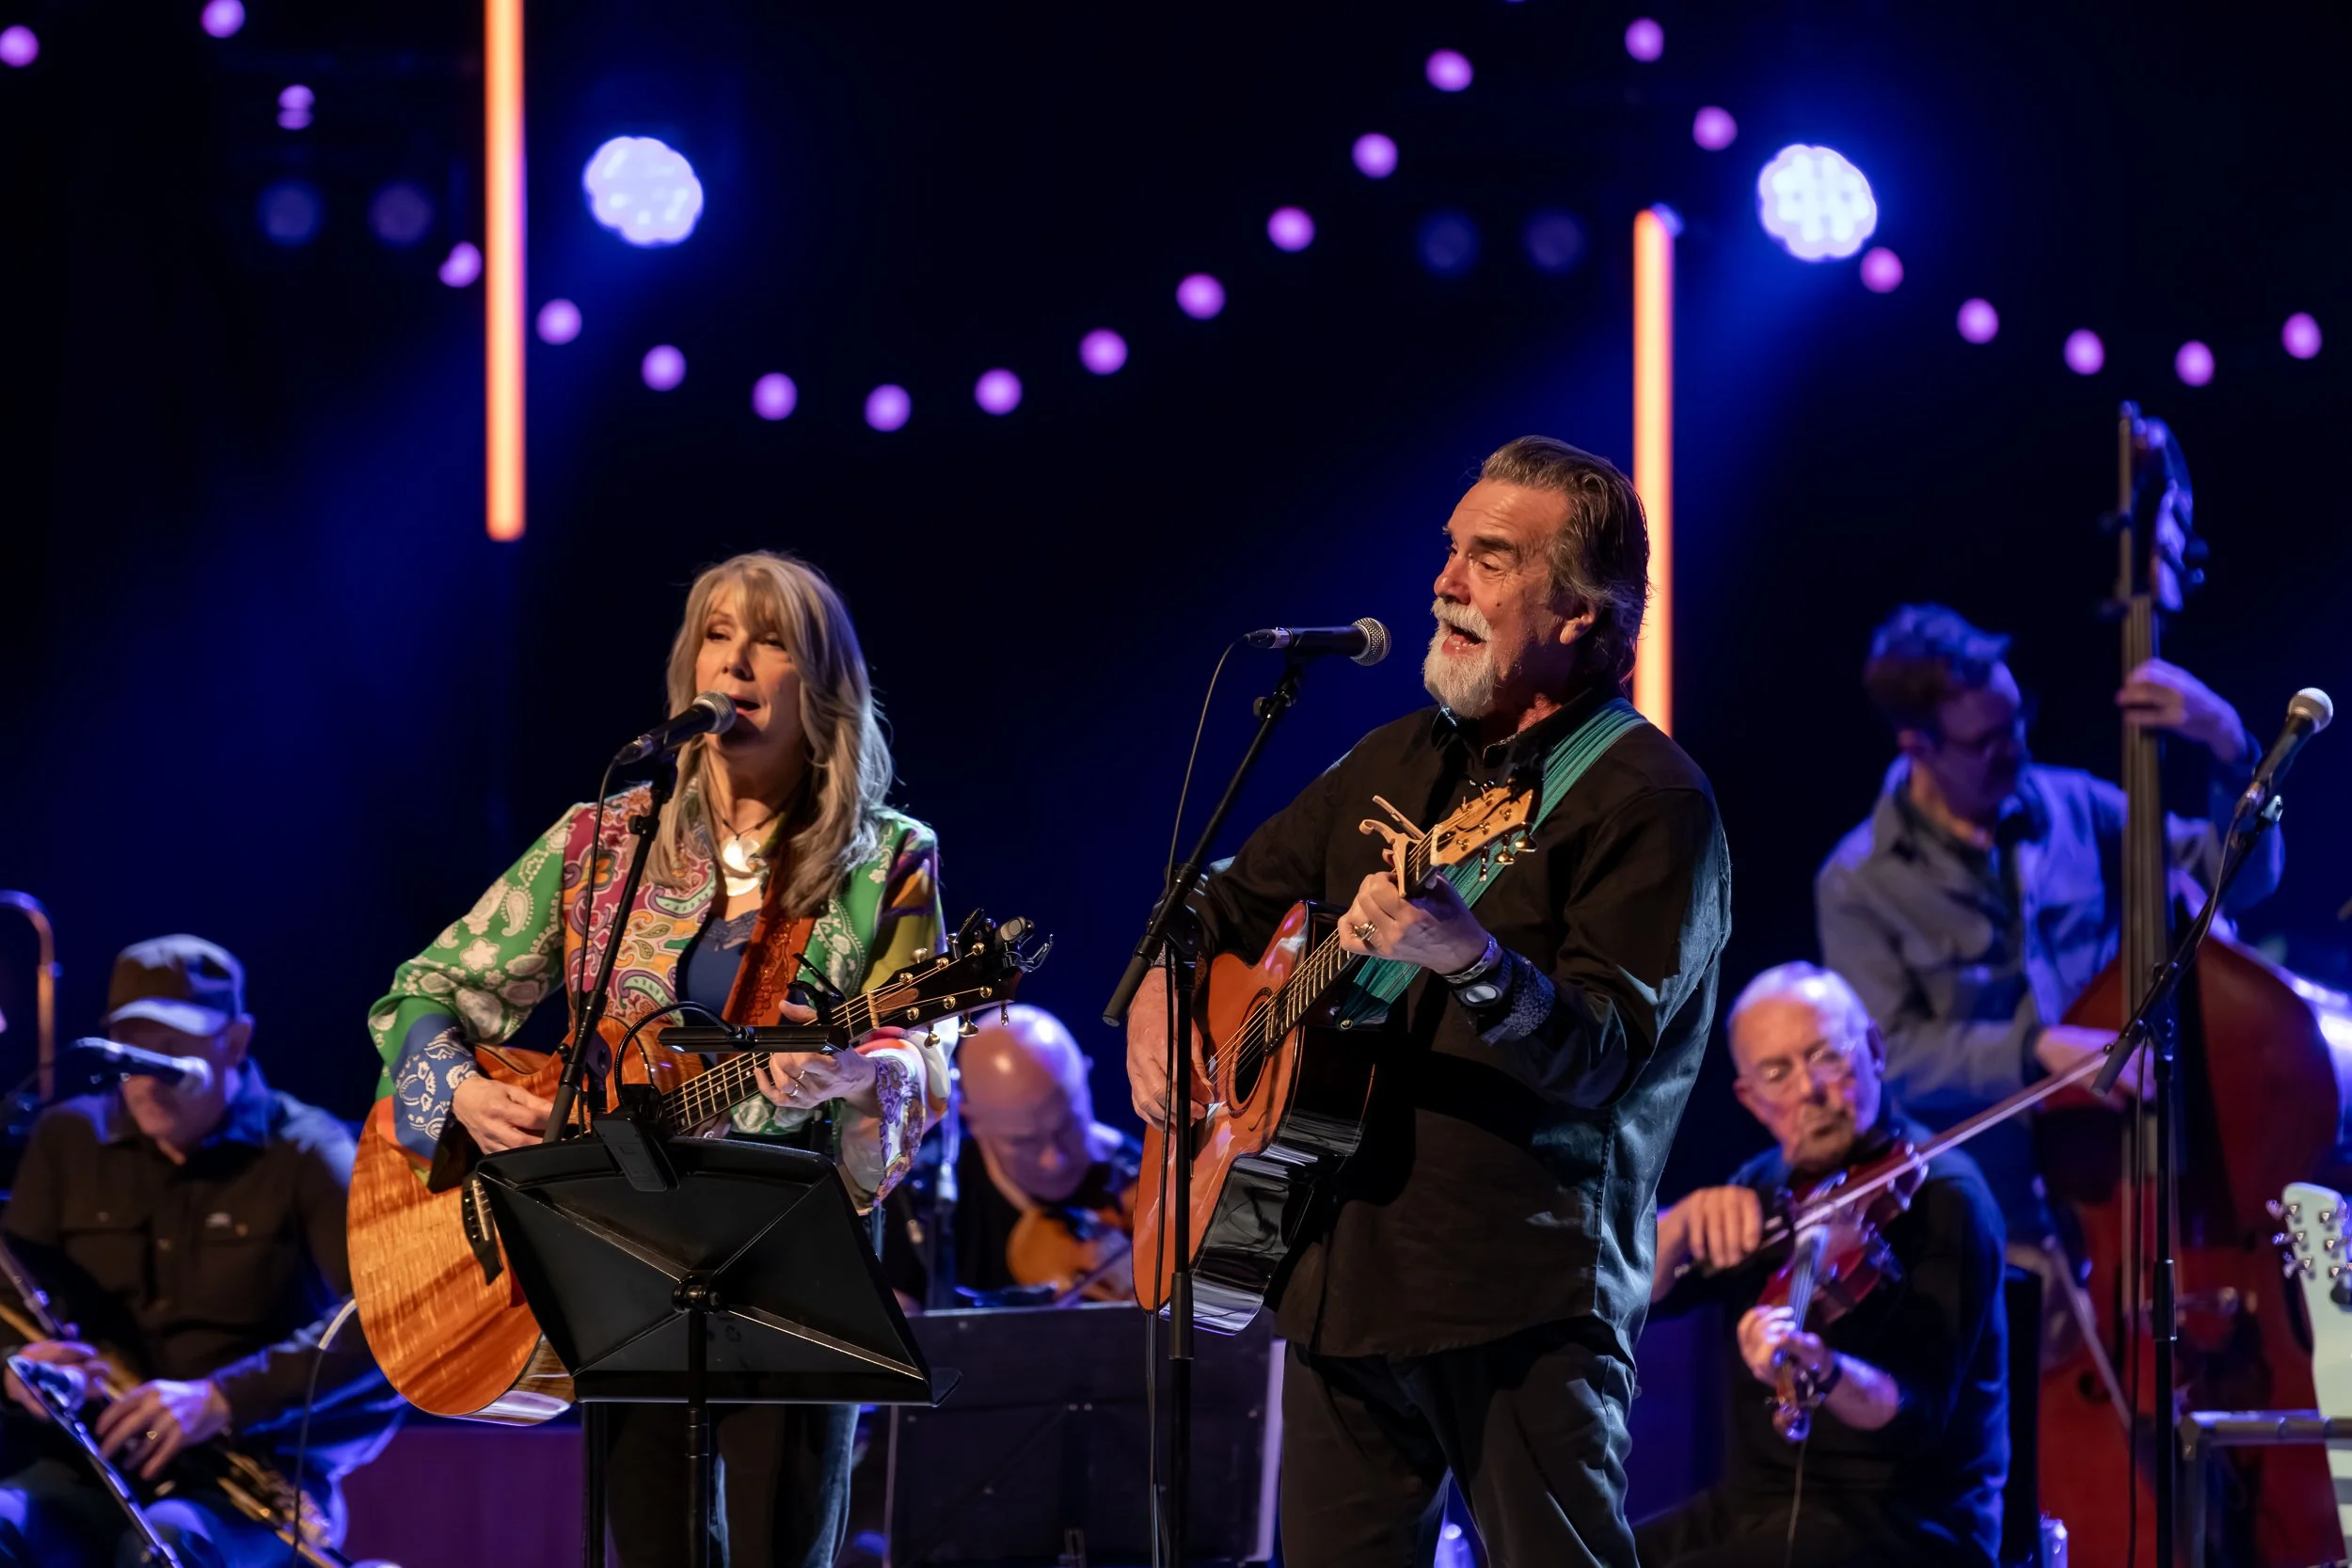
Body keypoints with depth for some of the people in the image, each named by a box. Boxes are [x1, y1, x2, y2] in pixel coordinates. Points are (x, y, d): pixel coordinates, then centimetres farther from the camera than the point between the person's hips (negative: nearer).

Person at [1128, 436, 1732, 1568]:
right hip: (1342, 1282, 7)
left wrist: (1469, 961, -36)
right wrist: (1159, 994, 10)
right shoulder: (1398, 764, 17)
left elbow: (1598, 1058, -18)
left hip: (1523, 1303, -7)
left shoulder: (1646, 802, -7)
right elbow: (1232, 900, 31)